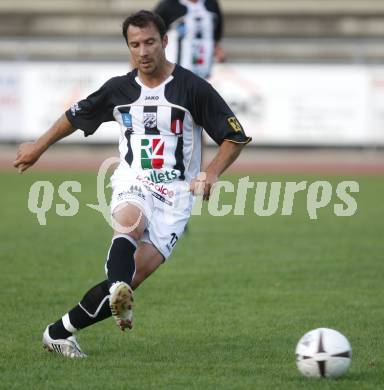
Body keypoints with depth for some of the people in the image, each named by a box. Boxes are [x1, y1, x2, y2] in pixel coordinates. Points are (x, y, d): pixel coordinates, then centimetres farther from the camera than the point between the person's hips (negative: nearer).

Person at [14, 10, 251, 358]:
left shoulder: (193, 88, -5)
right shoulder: (119, 89, 6)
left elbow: (236, 137, -2)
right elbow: (76, 116, 25)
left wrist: (211, 174, -17)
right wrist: (39, 147, 33)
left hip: (174, 195, -2)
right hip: (133, 185, 2)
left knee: (136, 275, -15)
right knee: (130, 223, -36)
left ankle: (60, 332, -3)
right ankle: (119, 293, -64)